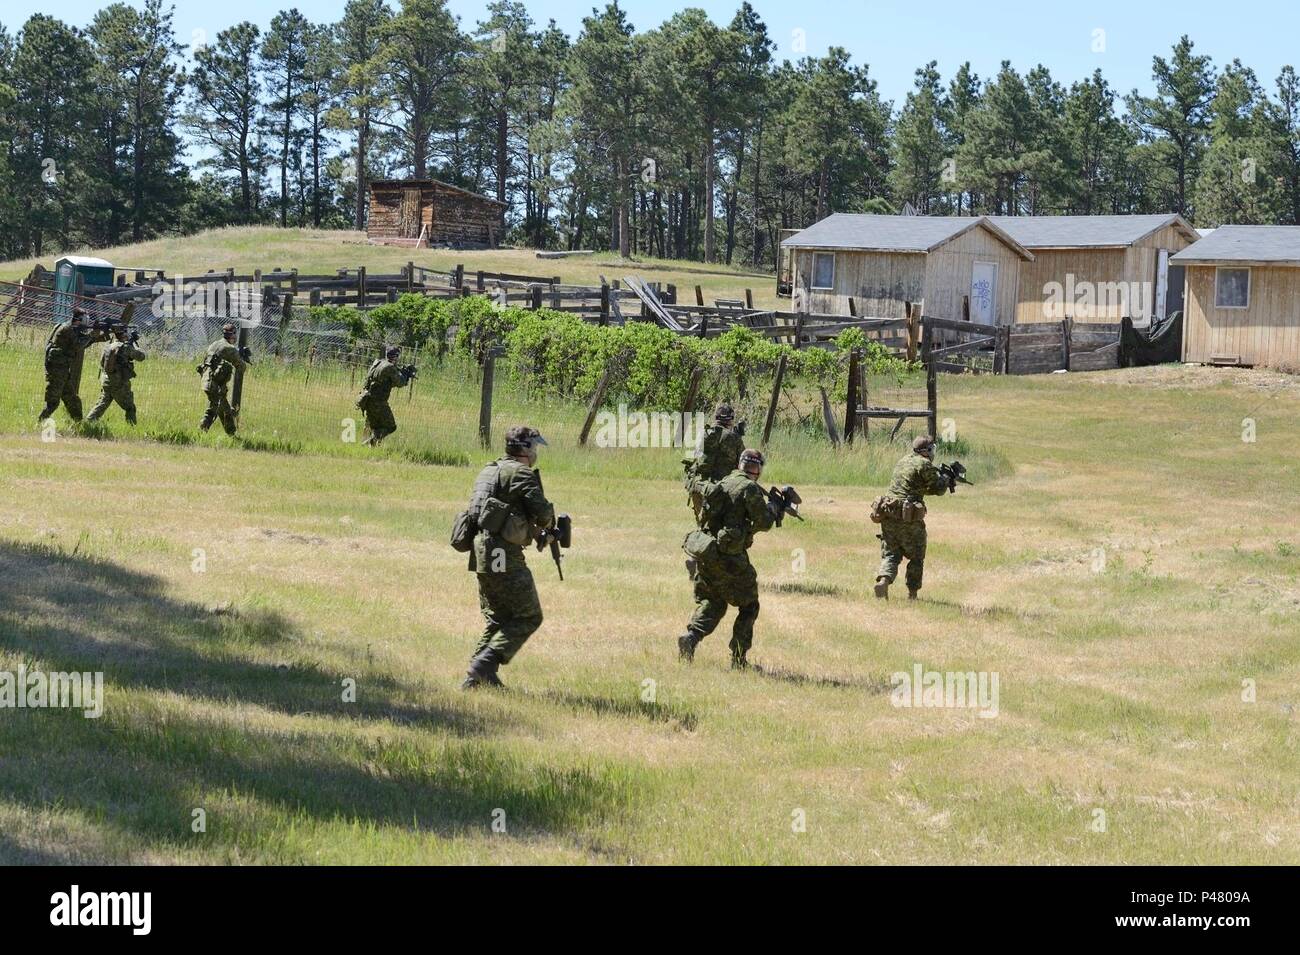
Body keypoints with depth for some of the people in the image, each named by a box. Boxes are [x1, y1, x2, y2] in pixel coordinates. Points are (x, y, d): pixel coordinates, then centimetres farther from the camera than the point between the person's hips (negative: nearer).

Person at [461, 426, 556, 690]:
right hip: (503, 554, -9)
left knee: (497, 619, 17)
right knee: (528, 618, -1)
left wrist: (533, 528, 18)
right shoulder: (520, 473, -9)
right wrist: (546, 525, 7)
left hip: (481, 553, 9)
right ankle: (485, 664, -11)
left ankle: (476, 678, 11)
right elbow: (541, 510, -17)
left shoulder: (488, 472, 19)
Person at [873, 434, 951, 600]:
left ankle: (883, 580, -18)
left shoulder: (903, 461, 17)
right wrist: (945, 478, 18)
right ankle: (912, 594, 12)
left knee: (890, 554, 8)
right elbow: (938, 488, -1)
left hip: (888, 515, 6)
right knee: (916, 557, 11)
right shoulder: (924, 464, -6)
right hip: (909, 518, -6)